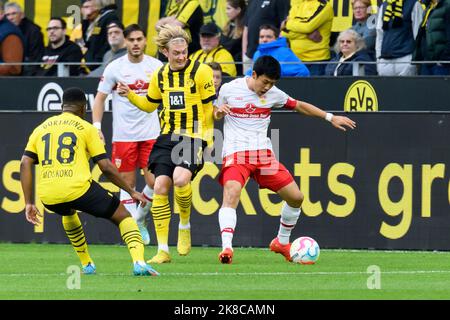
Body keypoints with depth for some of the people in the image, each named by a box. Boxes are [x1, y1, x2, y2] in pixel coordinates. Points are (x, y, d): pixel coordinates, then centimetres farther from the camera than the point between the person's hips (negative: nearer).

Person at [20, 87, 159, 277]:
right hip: (78, 188, -4)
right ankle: (139, 262, -12)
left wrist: (29, 204, 10)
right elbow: (106, 167, 4)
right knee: (122, 216, 11)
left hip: (48, 196, 4)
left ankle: (87, 265, 37)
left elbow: (25, 164, 9)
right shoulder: (85, 128, 9)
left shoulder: (41, 129, 20)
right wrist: (132, 192, 13)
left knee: (68, 212, 40)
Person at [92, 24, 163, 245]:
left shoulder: (157, 66, 3)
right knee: (128, 183, 0)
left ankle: (140, 218, 20)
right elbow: (100, 98, 3)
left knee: (154, 182, -5)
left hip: (151, 134, 1)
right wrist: (96, 127, -7)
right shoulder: (114, 68, -2)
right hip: (123, 135, -1)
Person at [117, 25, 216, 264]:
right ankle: (163, 250, -1)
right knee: (160, 186, -7)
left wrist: (207, 138, -7)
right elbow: (149, 105, 24)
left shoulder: (201, 71, -5)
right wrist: (129, 95, 8)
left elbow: (210, 107, -2)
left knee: (180, 179, -28)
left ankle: (185, 225, 2)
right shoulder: (160, 76, 10)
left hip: (193, 137, -5)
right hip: (167, 137, 5)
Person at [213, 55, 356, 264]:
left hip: (263, 153, 4)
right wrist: (219, 112, -12)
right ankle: (226, 248, -38)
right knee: (231, 193, -31)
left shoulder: (273, 94, 5)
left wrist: (330, 117, 16)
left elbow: (298, 105, 18)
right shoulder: (229, 90, -1)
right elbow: (216, 116, 13)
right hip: (235, 153, -4)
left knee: (296, 197, 2)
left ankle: (281, 243, 25)